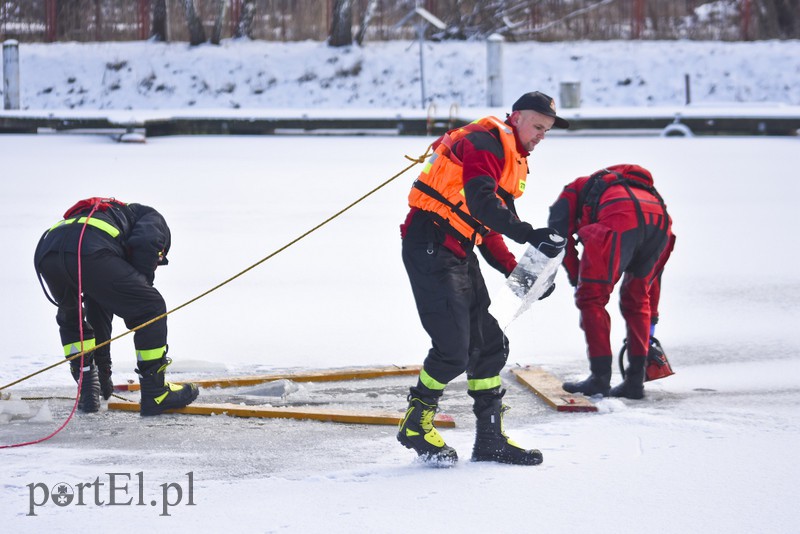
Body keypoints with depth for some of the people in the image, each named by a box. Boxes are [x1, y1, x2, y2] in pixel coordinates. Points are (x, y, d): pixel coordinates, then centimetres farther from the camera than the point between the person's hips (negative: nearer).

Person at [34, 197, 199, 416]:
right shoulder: (154, 219, 31)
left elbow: (98, 313, 47)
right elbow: (144, 244, 2)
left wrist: (103, 367, 49)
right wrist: (142, 284, 14)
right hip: (88, 252, -7)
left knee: (69, 318, 35)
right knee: (150, 308, 9)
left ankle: (87, 390, 27)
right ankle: (155, 394, 10)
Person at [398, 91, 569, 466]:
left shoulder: (515, 163, 22)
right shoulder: (487, 142, -11)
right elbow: (480, 202, -26)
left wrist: (516, 271, 10)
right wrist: (531, 236, -31)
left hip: (459, 253, 10)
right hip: (429, 248, -10)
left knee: (489, 344, 8)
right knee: (453, 349, -14)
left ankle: (491, 440, 15)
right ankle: (416, 424, 4)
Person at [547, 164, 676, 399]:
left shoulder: (576, 189, 35)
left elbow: (558, 232, 16)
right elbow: (652, 272, 45)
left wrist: (577, 279, 23)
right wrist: (651, 319, 50)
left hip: (619, 221, -5)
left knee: (591, 297, 9)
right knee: (636, 300, 23)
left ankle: (601, 377, 4)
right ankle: (635, 380, 20)